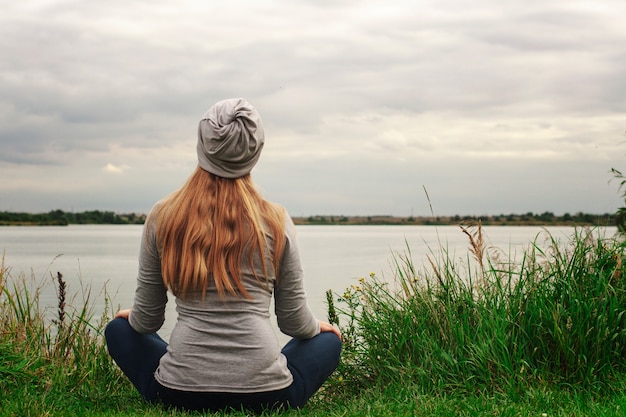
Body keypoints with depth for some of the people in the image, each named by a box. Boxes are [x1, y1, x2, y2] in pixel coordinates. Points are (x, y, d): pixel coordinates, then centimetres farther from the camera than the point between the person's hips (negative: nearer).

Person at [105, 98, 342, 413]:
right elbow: (294, 321, 3)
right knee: (328, 342, 29)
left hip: (178, 393, 1)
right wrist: (317, 327, 27)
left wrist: (132, 316, 29)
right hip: (264, 395, 0)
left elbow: (147, 320, 5)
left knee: (118, 330, 29)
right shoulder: (275, 221, -4)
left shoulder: (162, 217, -2)